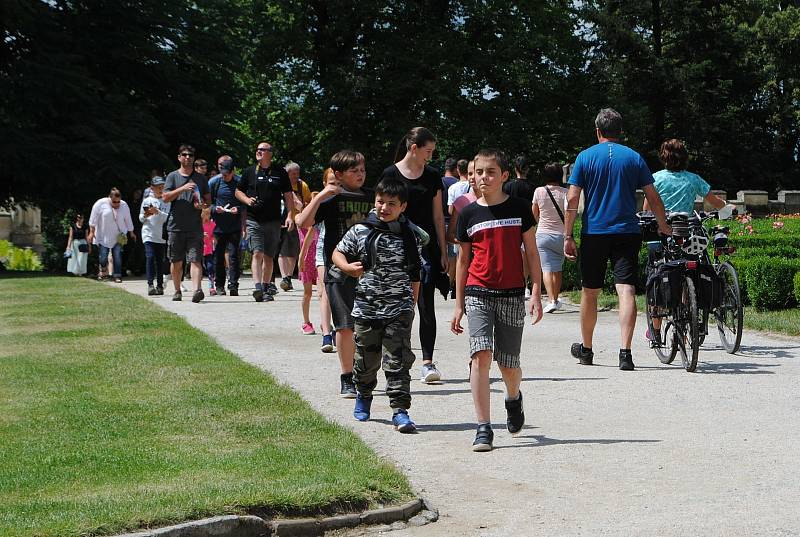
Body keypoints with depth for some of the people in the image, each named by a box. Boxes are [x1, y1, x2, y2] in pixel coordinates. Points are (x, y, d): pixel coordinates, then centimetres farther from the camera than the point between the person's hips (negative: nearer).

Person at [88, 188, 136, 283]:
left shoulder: (124, 205, 0)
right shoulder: (100, 204, -9)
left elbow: (128, 221, 12)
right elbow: (93, 219, -6)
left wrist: (131, 233, 18)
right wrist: (91, 232, -8)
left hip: (118, 237, 2)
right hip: (103, 237, -2)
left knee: (118, 256, -5)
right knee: (103, 257, -5)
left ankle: (117, 276, 1)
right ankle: (102, 271, 22)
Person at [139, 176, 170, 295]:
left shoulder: (165, 202, 7)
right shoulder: (146, 201, 7)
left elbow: (168, 217, -4)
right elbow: (141, 218, 11)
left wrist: (157, 212, -16)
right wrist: (145, 216, -10)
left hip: (161, 236, 1)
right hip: (149, 234, -1)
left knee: (160, 260, 3)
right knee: (150, 257, -14)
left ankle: (160, 285, 9)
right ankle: (150, 284, -17)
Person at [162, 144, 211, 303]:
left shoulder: (200, 178, 13)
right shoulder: (173, 176, 8)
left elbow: (208, 199, 17)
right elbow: (165, 197, -3)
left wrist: (203, 204, -6)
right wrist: (182, 189, -15)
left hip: (195, 226, 0)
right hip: (176, 225, 0)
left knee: (195, 260, -12)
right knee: (176, 261, 8)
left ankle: (197, 290, -25)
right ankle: (177, 291, 22)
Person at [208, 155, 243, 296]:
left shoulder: (240, 182, -1)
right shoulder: (213, 182, 1)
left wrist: (238, 209, -15)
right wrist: (215, 209, -14)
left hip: (235, 226, -1)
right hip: (219, 225, 1)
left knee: (234, 255, -6)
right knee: (218, 256, 6)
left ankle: (233, 285, -5)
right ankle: (219, 285, 15)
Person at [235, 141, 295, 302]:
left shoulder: (280, 173, 7)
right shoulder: (249, 172, 8)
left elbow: (288, 196, 9)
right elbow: (238, 191, 16)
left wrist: (290, 216, -2)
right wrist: (247, 200, -4)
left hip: (273, 221, 1)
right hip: (254, 221, -1)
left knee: (269, 257, 7)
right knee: (257, 253, -14)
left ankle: (266, 287, 16)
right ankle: (258, 287, -22)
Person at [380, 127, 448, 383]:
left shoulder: (432, 176, 8)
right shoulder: (391, 174, -2)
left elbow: (438, 216, 11)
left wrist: (443, 252, 8)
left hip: (426, 247, 2)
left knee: (426, 305, -5)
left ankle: (428, 362, -6)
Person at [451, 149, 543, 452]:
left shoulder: (519, 208, 2)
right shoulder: (469, 214, 4)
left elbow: (531, 253, 6)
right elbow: (463, 260, 11)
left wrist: (536, 293, -2)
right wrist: (459, 305, 11)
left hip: (512, 295, 0)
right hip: (478, 293, 0)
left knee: (508, 364, 5)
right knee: (481, 355, -16)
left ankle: (514, 398, 40)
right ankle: (483, 429, -14)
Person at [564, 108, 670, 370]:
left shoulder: (585, 157, 1)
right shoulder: (634, 157, 4)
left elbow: (572, 200, -4)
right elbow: (653, 198, 5)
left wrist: (567, 236, 0)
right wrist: (663, 226, 19)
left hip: (594, 233, 0)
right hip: (627, 233, 0)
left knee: (590, 292, 13)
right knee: (626, 290, -7)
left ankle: (586, 349, 27)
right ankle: (625, 352, -19)